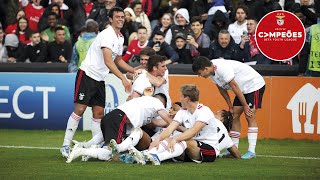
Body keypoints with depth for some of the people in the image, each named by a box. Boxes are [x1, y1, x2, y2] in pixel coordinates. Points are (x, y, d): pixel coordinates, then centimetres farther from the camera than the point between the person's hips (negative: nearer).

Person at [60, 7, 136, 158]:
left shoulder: (120, 38, 13)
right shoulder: (107, 35, -17)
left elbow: (118, 60, 26)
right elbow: (108, 61, -26)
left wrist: (135, 71, 15)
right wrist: (123, 79, -32)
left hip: (100, 80, 9)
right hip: (87, 74, -9)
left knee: (99, 113, 5)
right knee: (79, 110, -11)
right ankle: (66, 145, -8)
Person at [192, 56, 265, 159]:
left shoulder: (222, 68, -31)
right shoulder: (212, 73, -2)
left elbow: (234, 87, -26)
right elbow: (222, 89, 9)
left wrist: (245, 106, -20)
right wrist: (230, 107, 11)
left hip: (254, 84, -9)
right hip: (243, 89, 9)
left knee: (250, 116, -14)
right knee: (234, 116, 5)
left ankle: (251, 151, -14)